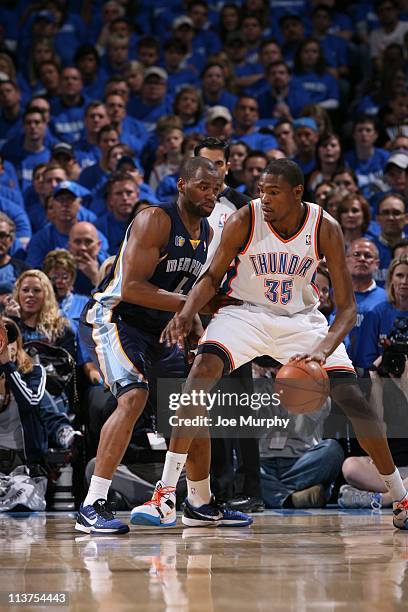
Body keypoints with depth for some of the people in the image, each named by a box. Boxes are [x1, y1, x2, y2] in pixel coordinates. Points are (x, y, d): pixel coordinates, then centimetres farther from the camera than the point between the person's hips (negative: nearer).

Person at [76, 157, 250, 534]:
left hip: (157, 328, 9)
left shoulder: (207, 233, 7)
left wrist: (197, 332, 1)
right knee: (134, 397, -28)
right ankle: (92, 506, -26)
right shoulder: (155, 220, -20)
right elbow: (131, 288, -27)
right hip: (111, 316, -9)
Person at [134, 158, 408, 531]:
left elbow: (347, 306, -17)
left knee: (351, 397, -10)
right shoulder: (244, 221, -20)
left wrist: (324, 349, -36)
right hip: (245, 313, -1)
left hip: (301, 317, 1)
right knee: (202, 371, -28)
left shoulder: (325, 229, -18)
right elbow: (213, 277, -6)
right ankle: (166, 495, -25)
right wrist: (187, 312, -27)